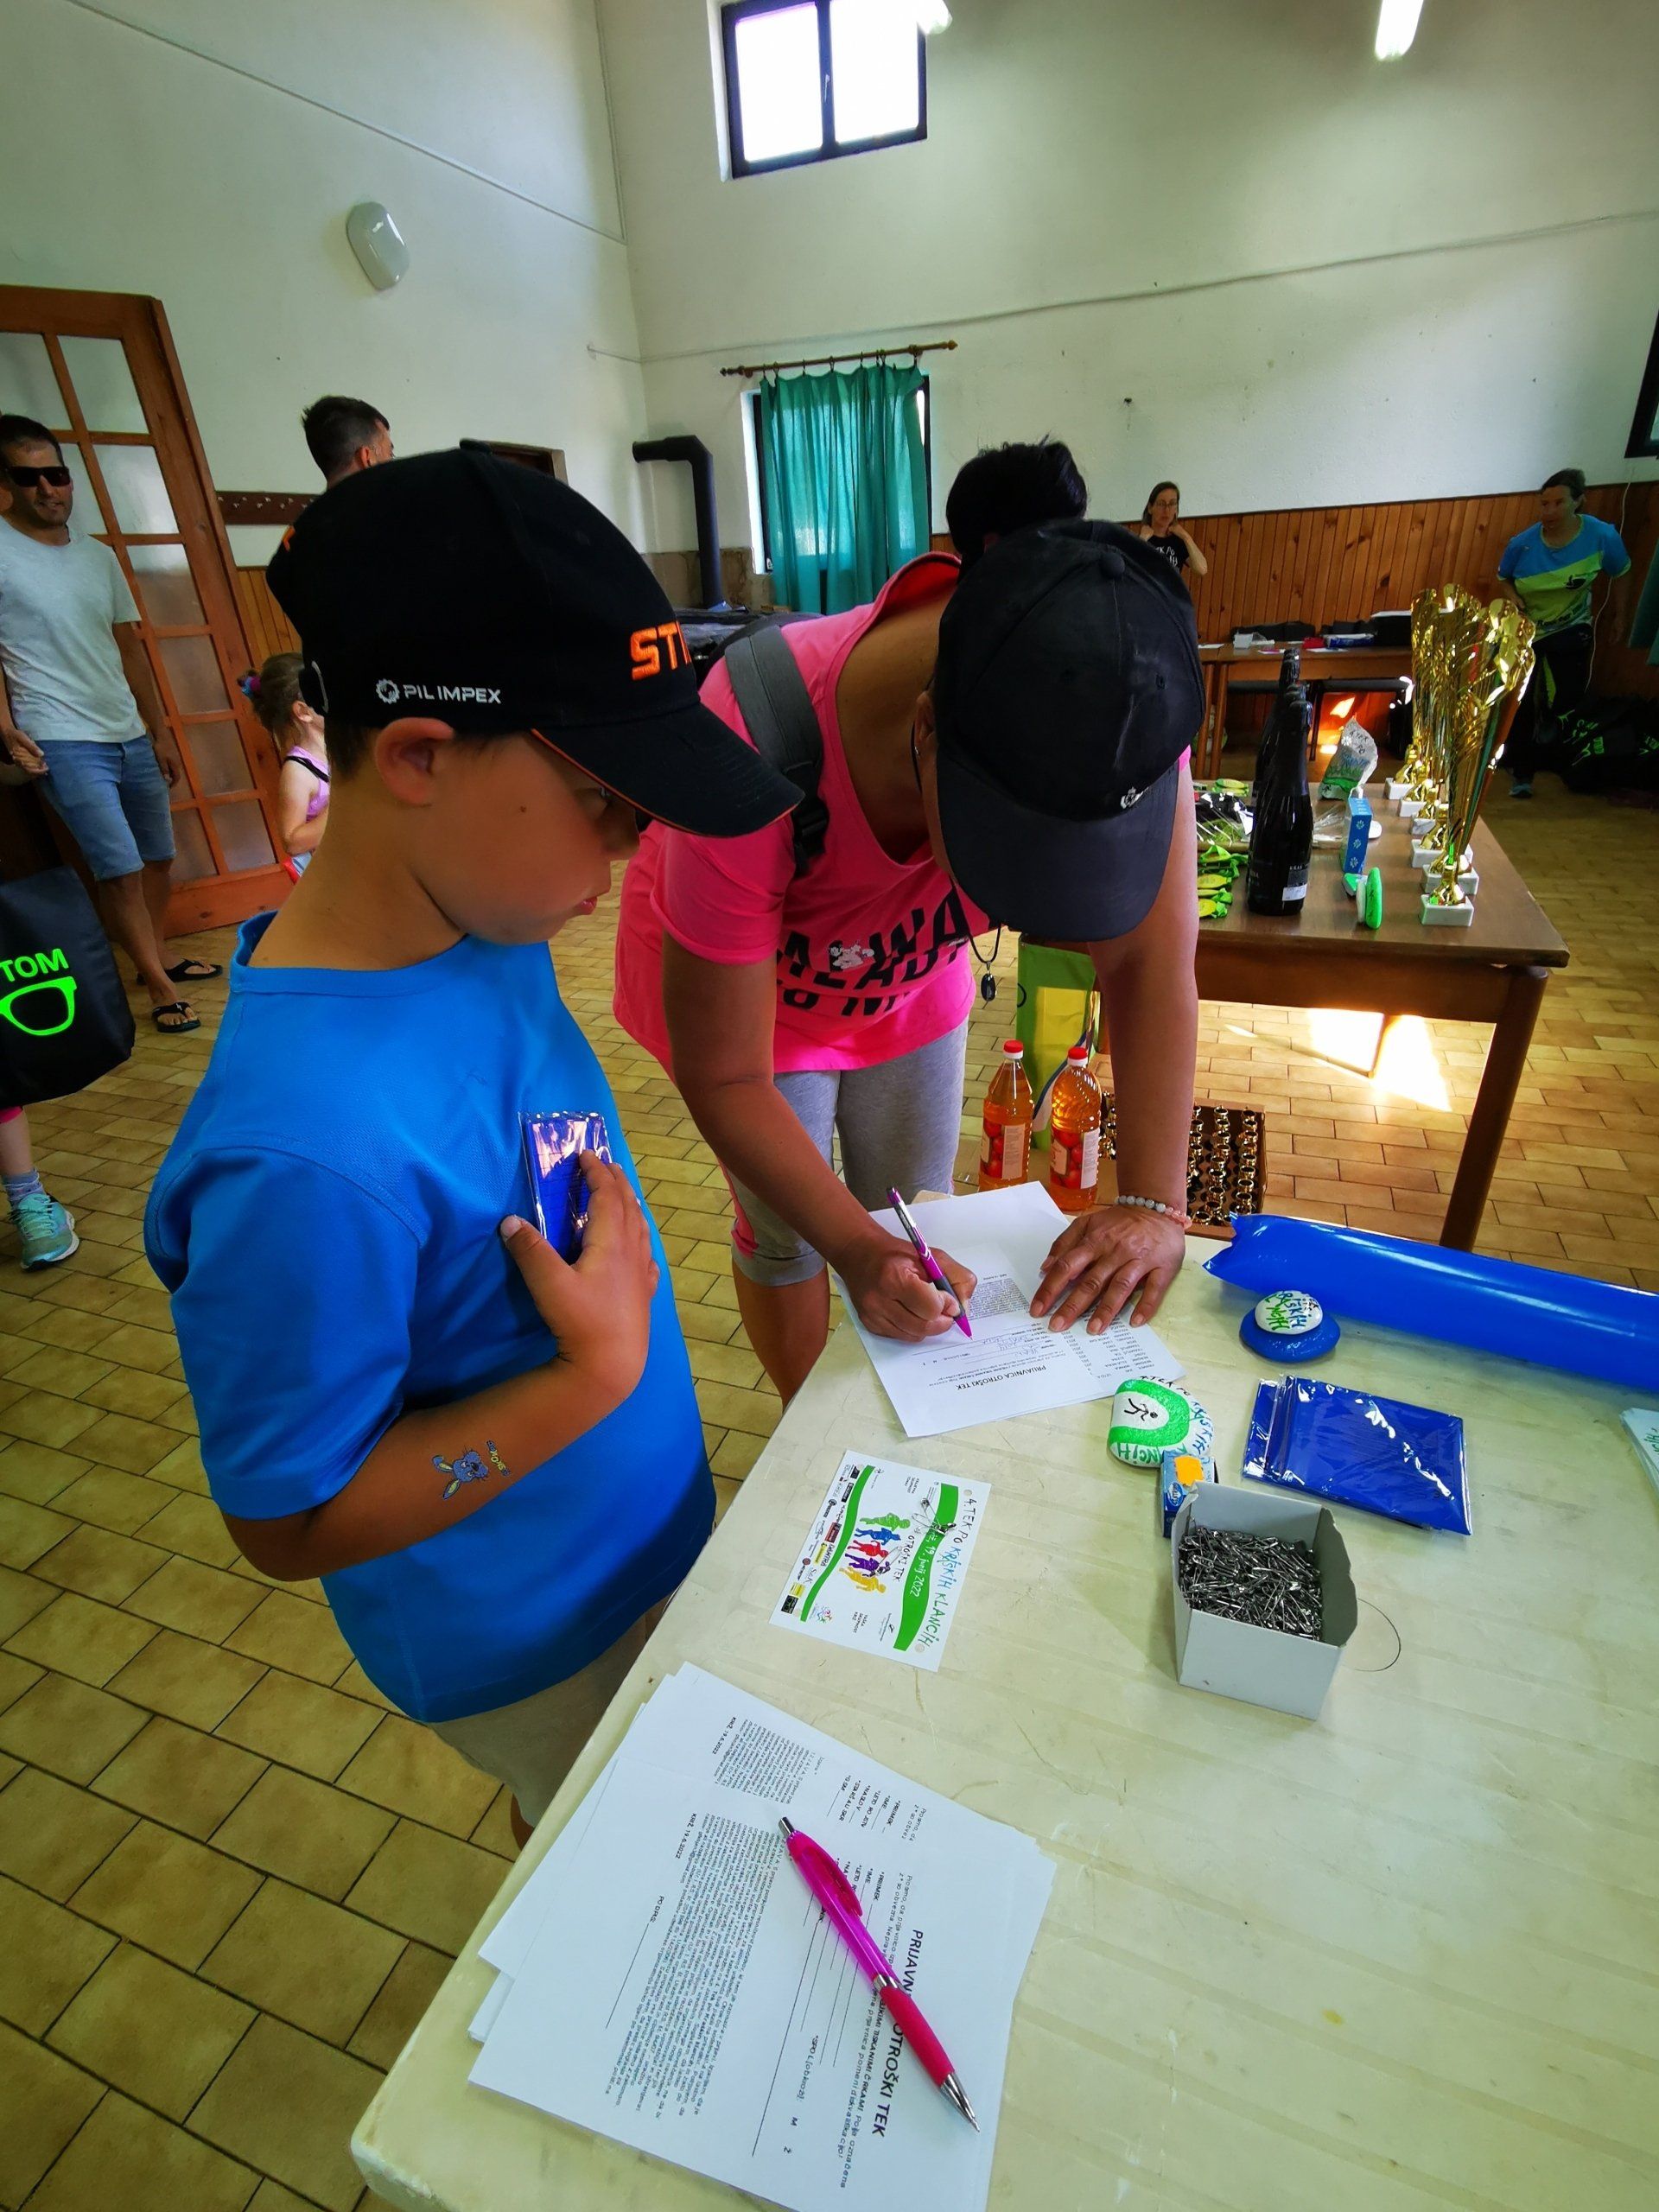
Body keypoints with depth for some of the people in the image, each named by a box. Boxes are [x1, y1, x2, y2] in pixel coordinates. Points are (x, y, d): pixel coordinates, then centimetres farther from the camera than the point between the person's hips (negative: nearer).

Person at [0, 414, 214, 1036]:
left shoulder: (99, 557, 13)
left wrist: (158, 735, 16)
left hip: (130, 735, 6)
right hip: (63, 743, -6)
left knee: (158, 855, 11)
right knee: (120, 867, -11)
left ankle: (157, 958, 28)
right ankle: (161, 990, -3)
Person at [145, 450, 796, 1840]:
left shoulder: (485, 920, -14)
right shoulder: (307, 1155, -40)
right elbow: (292, 1523, -26)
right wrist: (597, 1373, -32)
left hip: (639, 1527, 7)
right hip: (535, 1637, -7)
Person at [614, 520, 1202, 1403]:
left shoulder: (1121, 716, -33)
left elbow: (1151, 963, -26)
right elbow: (724, 1077, -30)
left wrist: (1154, 1204, -32)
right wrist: (854, 1249, -37)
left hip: (912, 977, 4)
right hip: (740, 976, -3)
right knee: (784, 1237, 7)